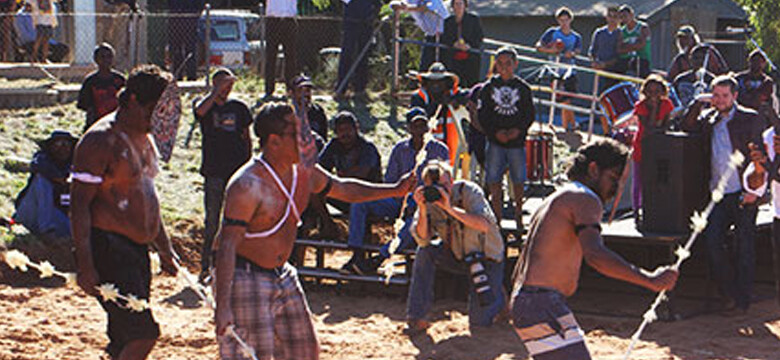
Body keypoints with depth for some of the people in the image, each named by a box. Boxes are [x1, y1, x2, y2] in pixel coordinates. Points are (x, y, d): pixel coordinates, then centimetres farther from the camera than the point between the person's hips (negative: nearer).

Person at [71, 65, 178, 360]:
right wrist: (85, 266, -22)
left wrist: (164, 248, 28)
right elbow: (79, 204, -16)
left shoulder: (144, 137, 16)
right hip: (108, 248, -9)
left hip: (137, 248, 9)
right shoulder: (101, 141, -13)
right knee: (143, 334, -16)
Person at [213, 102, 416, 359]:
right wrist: (222, 306, -32)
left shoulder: (304, 172, 2)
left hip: (283, 277, 9)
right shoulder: (247, 186, -24)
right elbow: (227, 246, -26)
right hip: (244, 278, -9)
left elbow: (344, 189, 21)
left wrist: (395, 190, 14)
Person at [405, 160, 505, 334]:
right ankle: (416, 318, -15)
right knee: (425, 252, -23)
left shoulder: (468, 191, -21)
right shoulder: (429, 200, -9)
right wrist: (422, 209, -32)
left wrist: (451, 209, -41)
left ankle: (498, 296, 23)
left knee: (479, 321, -14)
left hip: (487, 257, -4)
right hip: (458, 255, 4)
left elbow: (484, 225, -36)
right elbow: (422, 240, -18)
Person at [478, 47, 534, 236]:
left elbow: (530, 114, 5)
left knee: (518, 181, 3)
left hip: (517, 141, 0)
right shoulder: (489, 87, 5)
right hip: (495, 142, 0)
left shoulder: (523, 87, 5)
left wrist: (518, 130, -12)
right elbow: (482, 114, 3)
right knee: (494, 181, -1)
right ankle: (497, 220, 7)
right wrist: (496, 132, -11)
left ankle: (519, 220, 16)